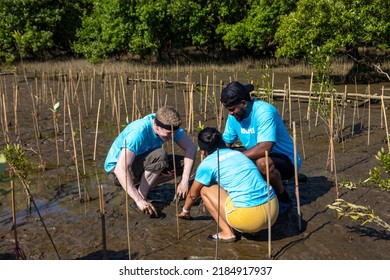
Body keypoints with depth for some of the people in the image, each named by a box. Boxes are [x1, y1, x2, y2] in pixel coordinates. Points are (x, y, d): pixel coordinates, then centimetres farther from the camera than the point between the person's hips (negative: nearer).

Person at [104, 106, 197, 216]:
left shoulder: (169, 126, -15)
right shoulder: (138, 132, -34)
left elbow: (191, 146, -17)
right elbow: (121, 169, -41)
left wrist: (184, 181, -28)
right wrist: (139, 200, -46)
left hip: (142, 165, 7)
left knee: (184, 163, -9)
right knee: (159, 155, -33)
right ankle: (141, 195, -20)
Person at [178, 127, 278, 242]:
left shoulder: (207, 164, 2)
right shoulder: (238, 153, 19)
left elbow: (193, 194, 18)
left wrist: (185, 211, 39)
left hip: (250, 217, -6)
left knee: (204, 189, 11)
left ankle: (227, 233, 7)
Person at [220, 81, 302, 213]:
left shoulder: (264, 111, -28)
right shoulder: (234, 115, -4)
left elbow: (264, 148, -38)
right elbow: (225, 143, 1)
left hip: (286, 159, -8)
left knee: (262, 162, -39)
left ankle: (284, 200, -11)